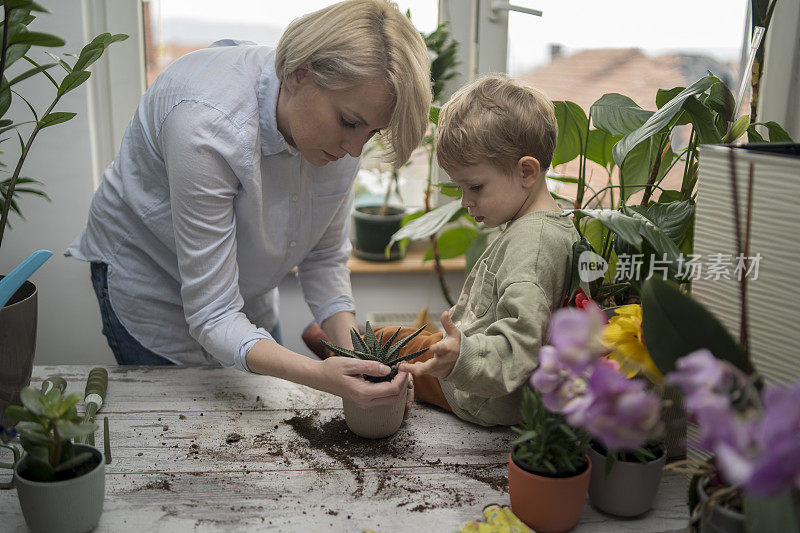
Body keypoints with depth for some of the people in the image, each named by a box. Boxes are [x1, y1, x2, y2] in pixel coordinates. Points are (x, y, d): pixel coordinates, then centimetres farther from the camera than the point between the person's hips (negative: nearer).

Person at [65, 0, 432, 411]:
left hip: (246, 288, 6)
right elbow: (212, 315, -36)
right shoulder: (208, 127, -39)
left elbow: (324, 256, -10)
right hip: (150, 277, -5)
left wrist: (354, 355, -24)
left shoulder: (341, 116, -20)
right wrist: (320, 375, -49)